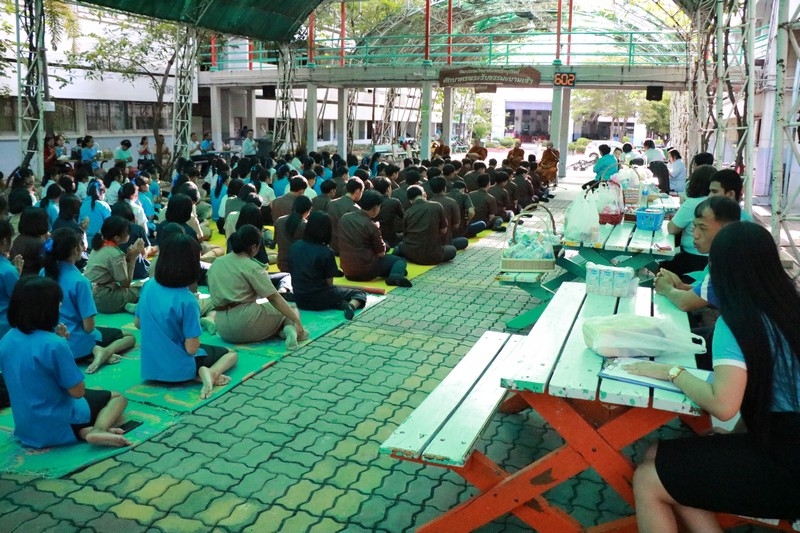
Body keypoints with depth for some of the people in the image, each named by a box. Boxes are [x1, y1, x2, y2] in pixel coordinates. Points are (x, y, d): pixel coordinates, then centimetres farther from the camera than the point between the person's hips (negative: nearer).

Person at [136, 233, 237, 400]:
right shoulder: (187, 300, -26)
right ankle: (210, 372, -11)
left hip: (151, 366, 5)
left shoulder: (148, 286, -8)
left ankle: (198, 374, 1)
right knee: (231, 354, 20)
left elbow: (137, 323, 8)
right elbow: (191, 349, -21)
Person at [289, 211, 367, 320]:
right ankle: (351, 305, -19)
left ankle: (342, 304, -2)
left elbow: (292, 272, 10)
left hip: (298, 299, 4)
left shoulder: (295, 246, 0)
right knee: (360, 294, 14)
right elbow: (329, 283, -9)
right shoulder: (326, 252, -14)